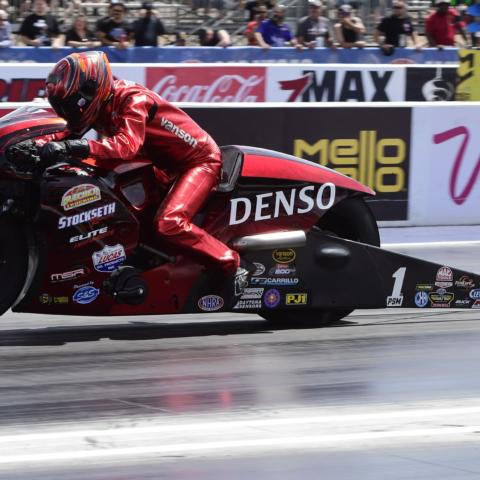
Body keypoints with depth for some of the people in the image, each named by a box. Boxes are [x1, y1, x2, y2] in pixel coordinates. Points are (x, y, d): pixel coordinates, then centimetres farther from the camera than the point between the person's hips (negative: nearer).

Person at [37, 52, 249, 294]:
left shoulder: (132, 100, -27)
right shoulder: (101, 103, 0)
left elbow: (127, 145, -42)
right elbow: (68, 131, 2)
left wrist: (78, 147, -52)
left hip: (199, 161, -10)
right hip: (166, 165, 10)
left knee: (169, 223, -29)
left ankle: (232, 264, -20)